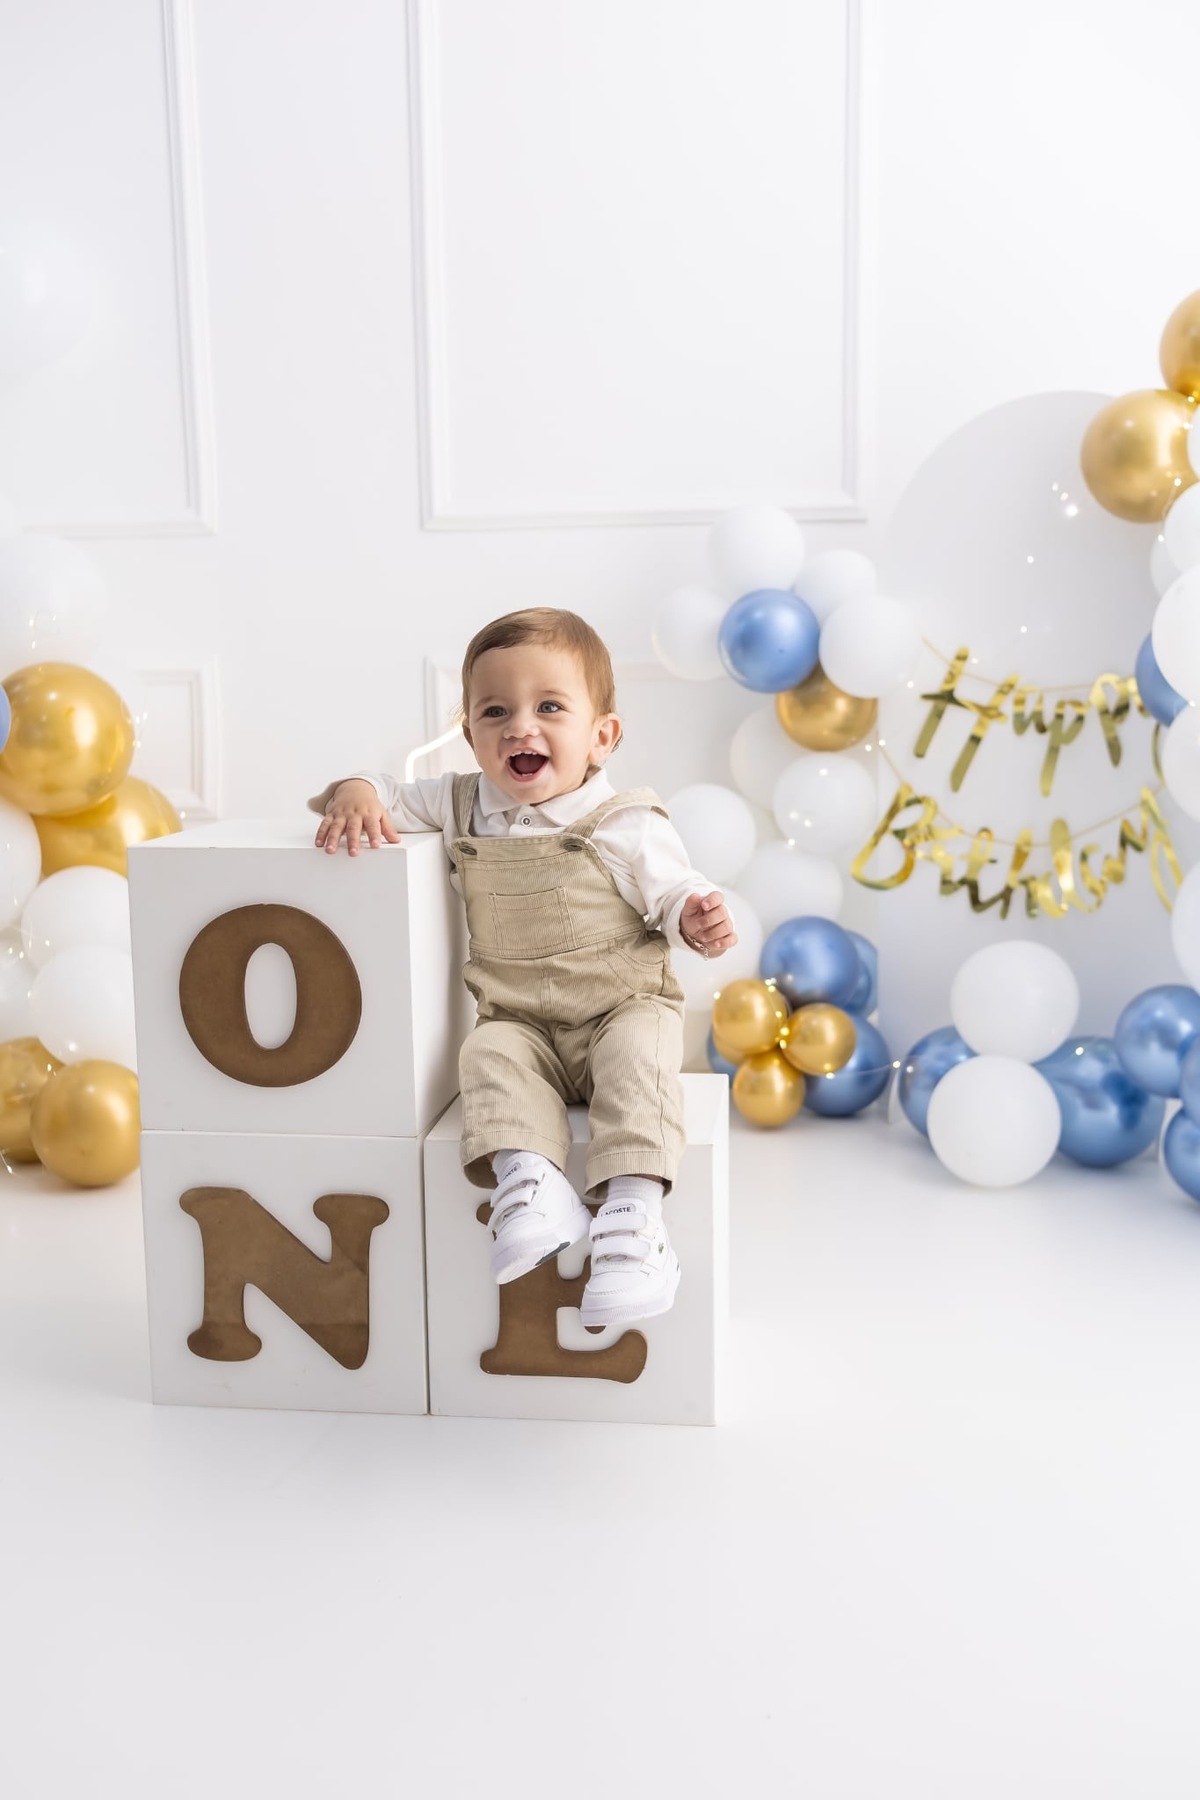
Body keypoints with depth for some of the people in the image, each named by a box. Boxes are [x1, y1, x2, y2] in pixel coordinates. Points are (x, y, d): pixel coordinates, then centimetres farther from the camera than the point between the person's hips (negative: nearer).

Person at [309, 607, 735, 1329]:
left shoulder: (626, 824, -7)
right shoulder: (465, 807, 6)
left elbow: (672, 890, -1)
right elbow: (395, 791, 15)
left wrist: (695, 918, -24)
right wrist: (357, 793, -8)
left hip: (623, 1006, -3)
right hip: (521, 1021, 3)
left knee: (637, 1053, -32)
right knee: (490, 1055, -28)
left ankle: (633, 1211, -39)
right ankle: (528, 1180, -41)